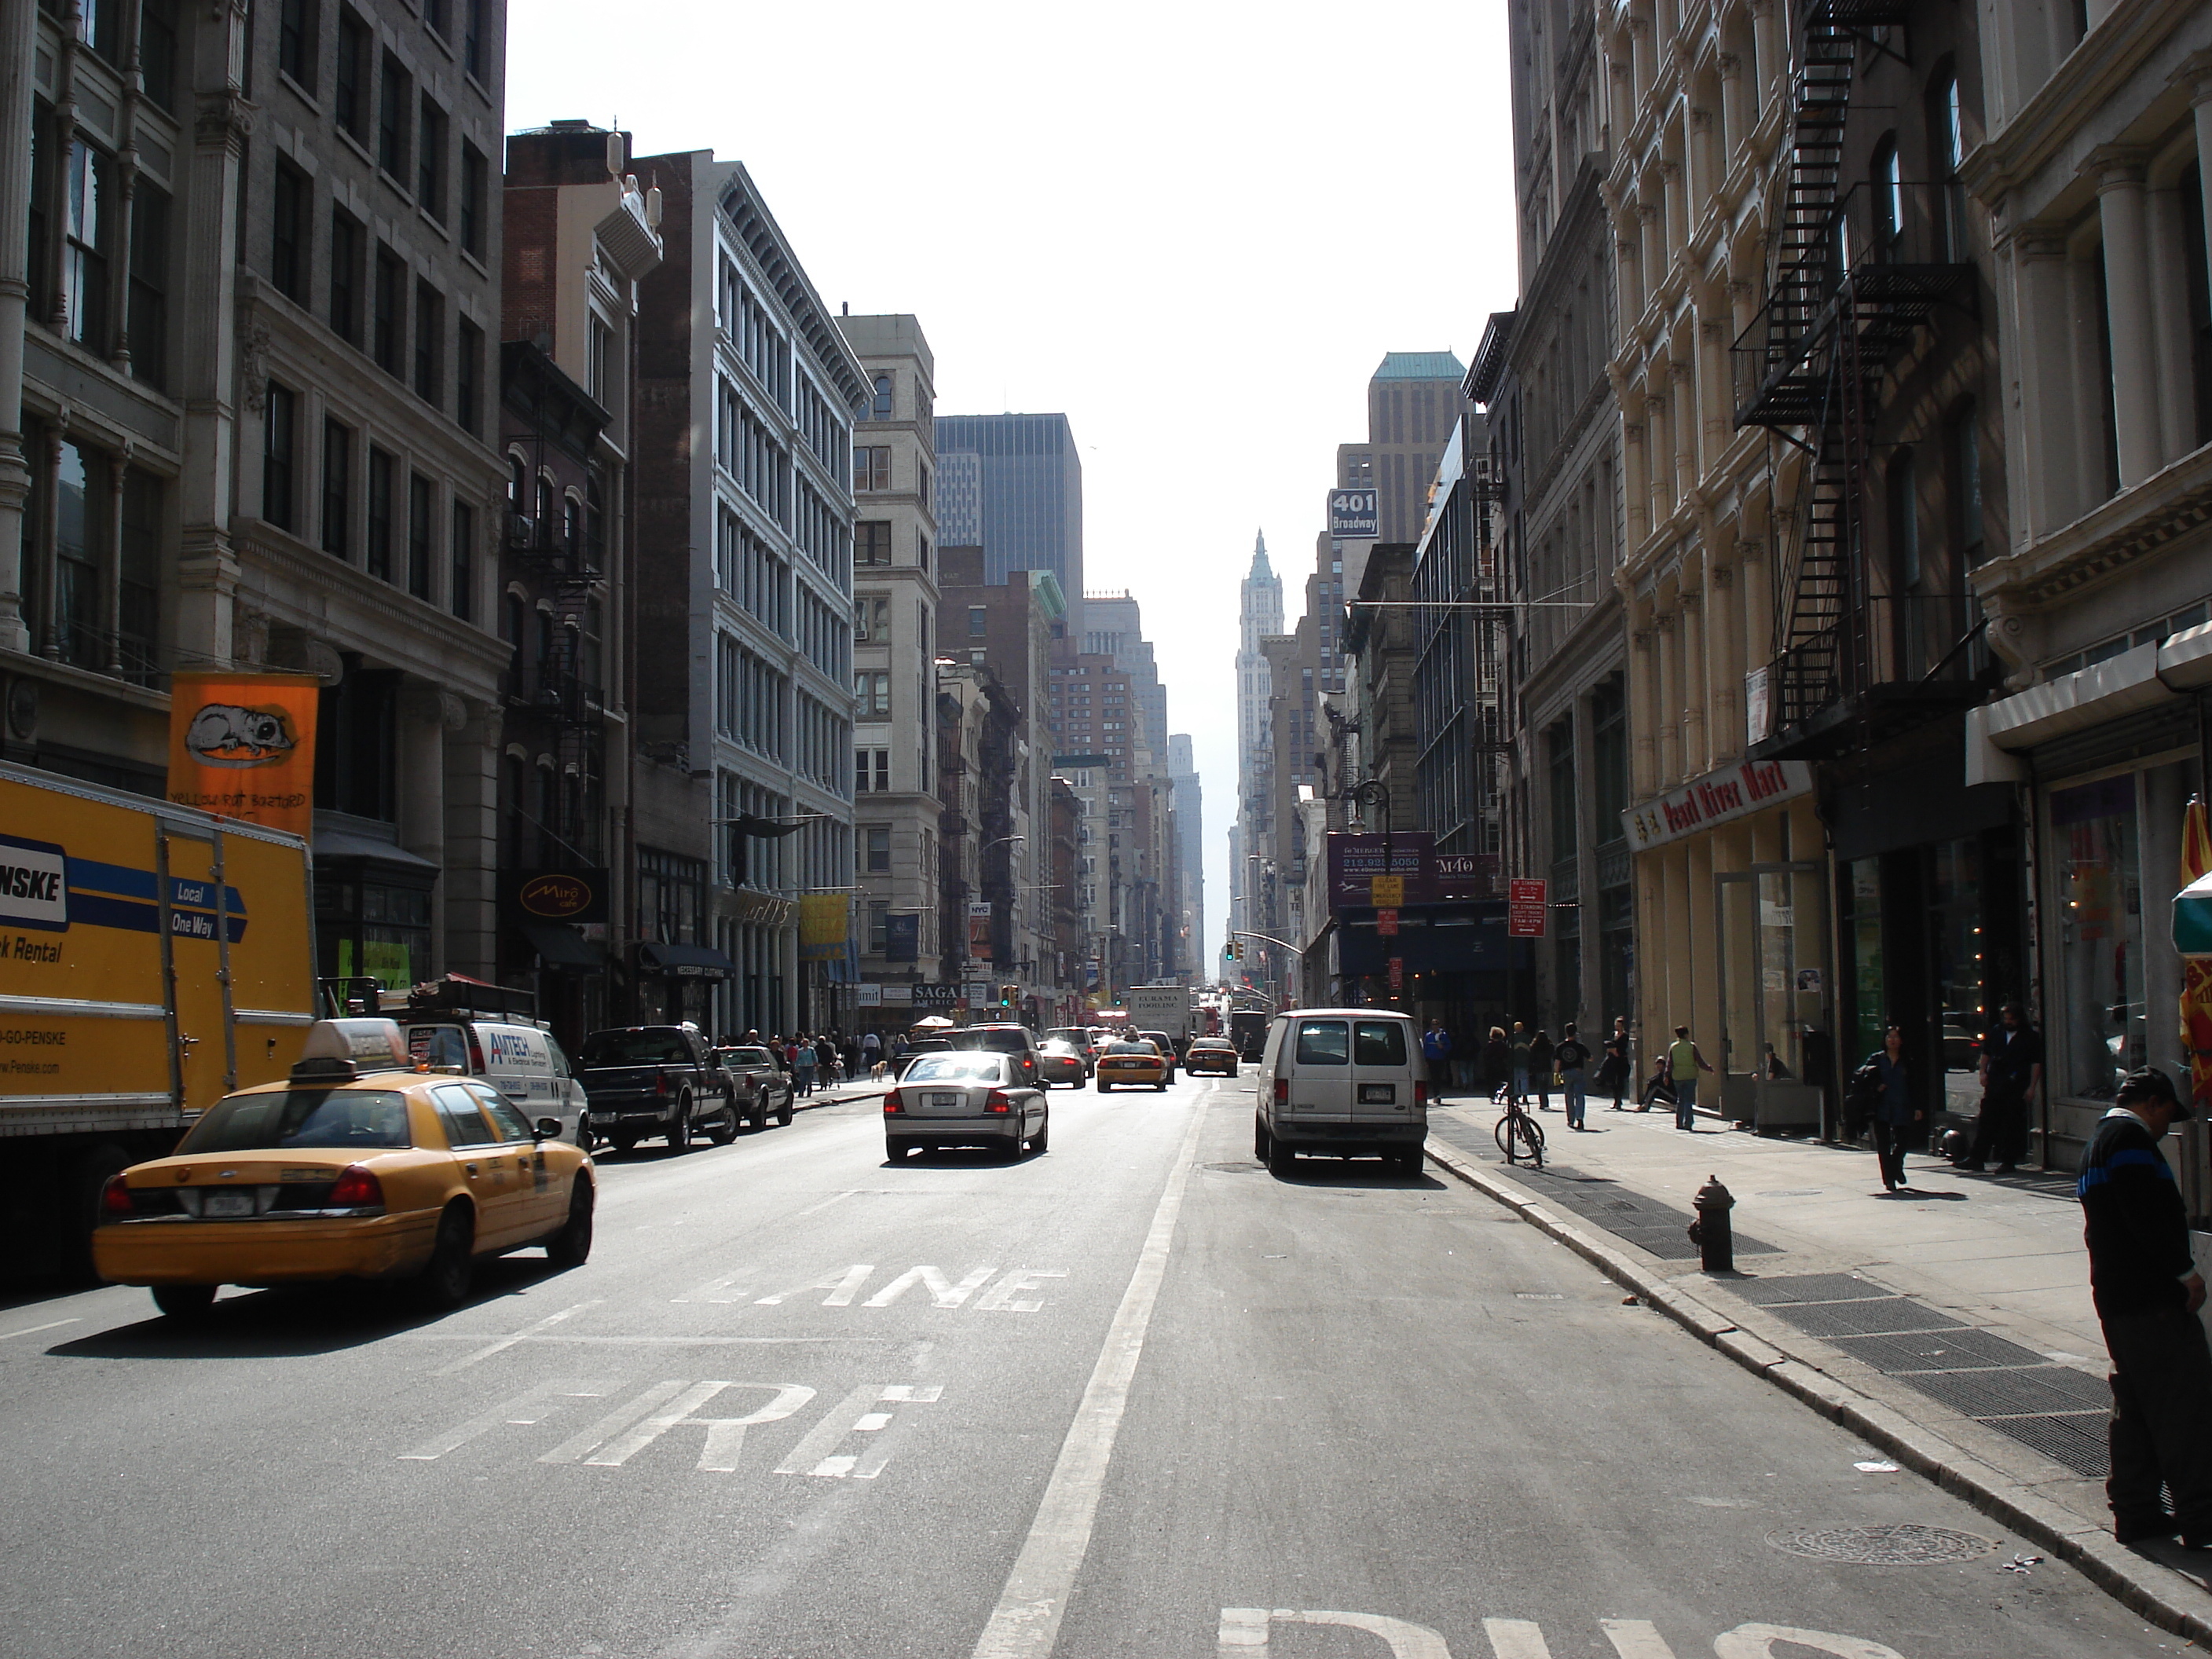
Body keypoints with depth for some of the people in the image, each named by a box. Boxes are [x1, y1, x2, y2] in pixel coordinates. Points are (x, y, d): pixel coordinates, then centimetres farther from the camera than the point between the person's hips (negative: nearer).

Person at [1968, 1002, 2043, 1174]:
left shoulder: (2030, 1037, 0)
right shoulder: (1996, 1033, 12)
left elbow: (2036, 1063, -2)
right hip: (1994, 1085, 4)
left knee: (2012, 1125, 1)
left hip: (2016, 1088, -4)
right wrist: (1983, 1072, 8)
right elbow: (1986, 1053, 22)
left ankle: (2008, 1161, 8)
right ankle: (1977, 1158, 6)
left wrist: (2032, 1087, -7)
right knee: (1986, 1121, 3)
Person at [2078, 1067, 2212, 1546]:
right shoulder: (2130, 1137, -11)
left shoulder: (2099, 1141, 22)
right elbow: (2147, 1215, -21)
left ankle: (2135, 1510, 15)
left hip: (2115, 1295, 10)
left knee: (2135, 1406, 12)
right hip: (2151, 1295, -10)